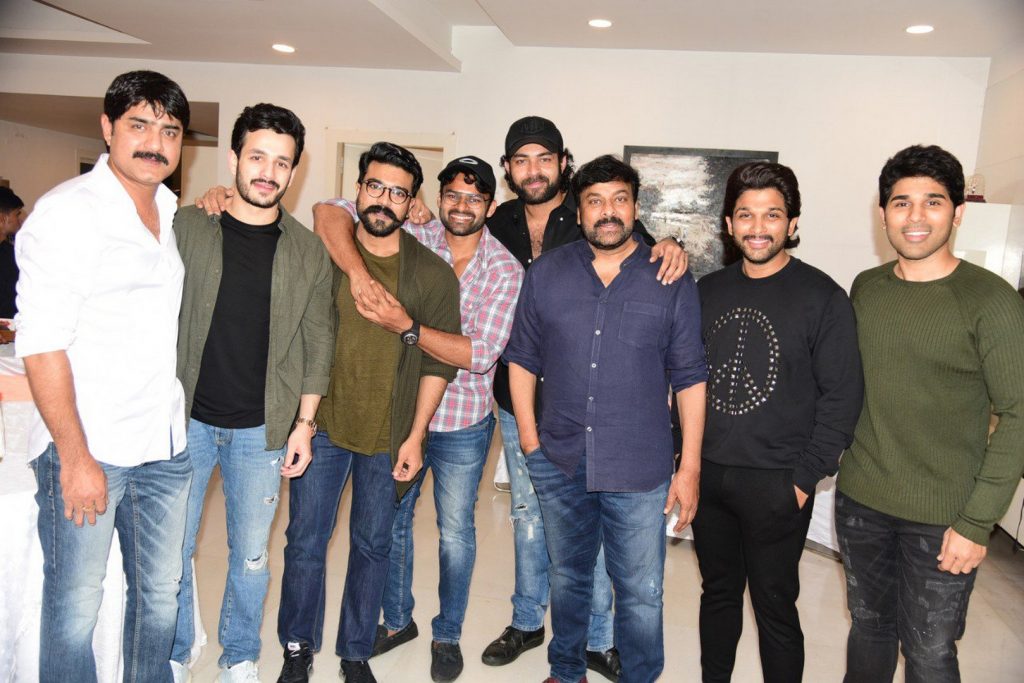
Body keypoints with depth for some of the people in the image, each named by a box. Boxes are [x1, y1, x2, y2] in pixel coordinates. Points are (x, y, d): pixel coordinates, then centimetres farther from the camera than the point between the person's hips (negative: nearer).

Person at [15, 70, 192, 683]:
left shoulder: (176, 213, 11)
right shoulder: (67, 211, -9)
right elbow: (41, 345, -15)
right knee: (76, 609, 5)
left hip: (167, 447, 6)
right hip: (87, 449, -6)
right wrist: (76, 458, -17)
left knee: (160, 596, 15)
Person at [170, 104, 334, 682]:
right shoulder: (187, 227, -1)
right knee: (172, 549, 11)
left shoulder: (309, 251, 1)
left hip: (263, 429, 0)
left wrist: (304, 422, 0)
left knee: (251, 556, 11)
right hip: (186, 419, 0)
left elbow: (318, 342, 3)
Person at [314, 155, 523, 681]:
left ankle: (447, 635, 34)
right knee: (392, 519, 17)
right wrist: (357, 270, -30)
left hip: (461, 425, -2)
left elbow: (480, 353, -21)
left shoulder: (504, 270, -11)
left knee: (456, 532, 11)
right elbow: (331, 212, -12)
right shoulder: (413, 239, -6)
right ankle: (397, 619, 41)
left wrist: (406, 326, -30)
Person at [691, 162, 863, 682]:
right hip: (707, 474, 5)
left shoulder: (822, 297, -8)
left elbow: (842, 395, -9)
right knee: (718, 592, 18)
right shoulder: (708, 291, 6)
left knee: (775, 606, 7)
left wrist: (806, 479, -11)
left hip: (775, 484, -4)